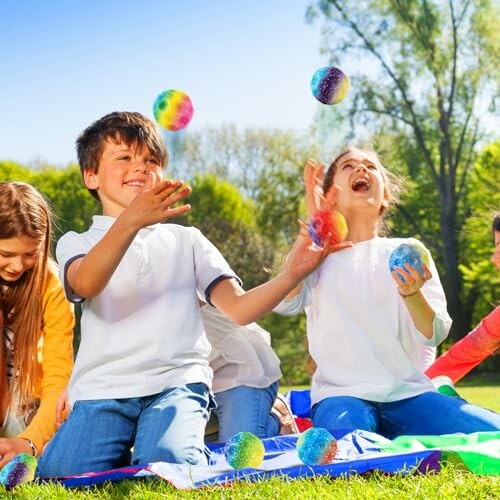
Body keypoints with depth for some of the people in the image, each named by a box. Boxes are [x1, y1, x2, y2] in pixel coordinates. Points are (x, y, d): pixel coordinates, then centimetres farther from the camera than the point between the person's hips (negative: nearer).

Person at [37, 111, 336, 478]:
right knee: (61, 472, -25)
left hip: (177, 382, 0)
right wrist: (130, 222, -33)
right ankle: (125, 449, 5)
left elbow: (238, 308, 6)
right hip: (102, 390, 0)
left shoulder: (186, 240, 19)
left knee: (167, 463, -30)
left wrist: (292, 273, -13)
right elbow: (86, 285, -14)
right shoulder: (77, 243, 12)